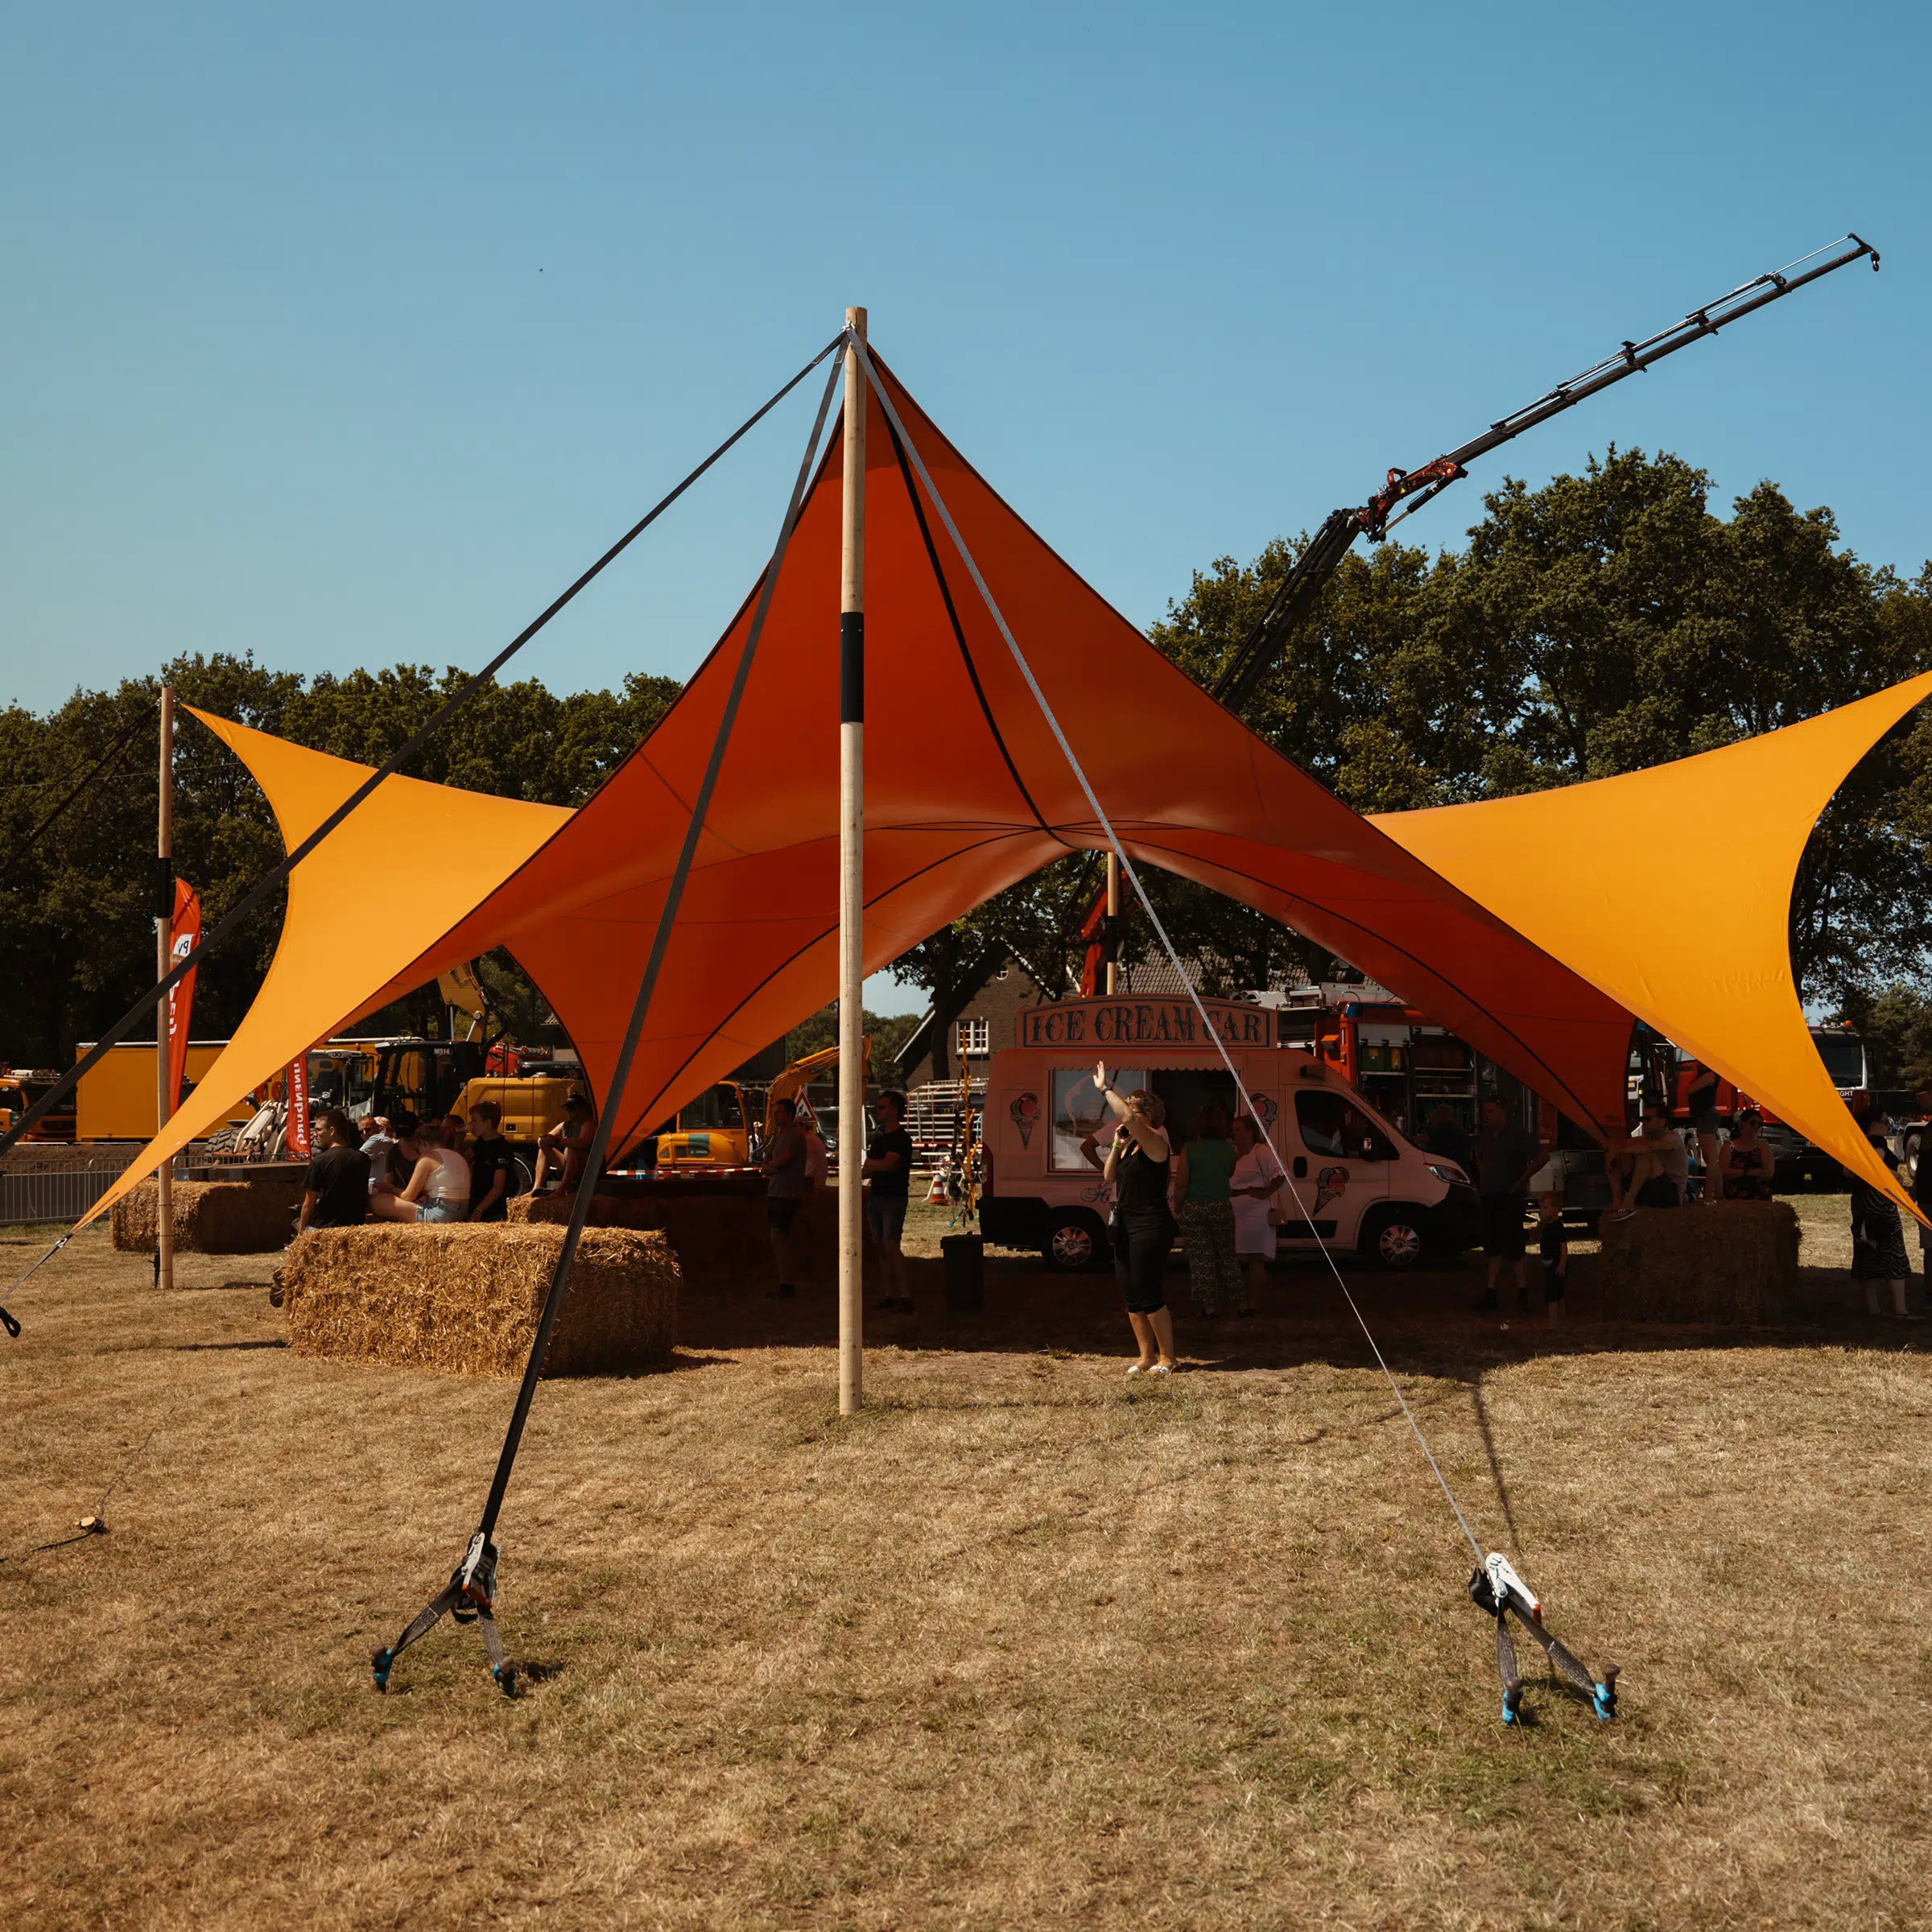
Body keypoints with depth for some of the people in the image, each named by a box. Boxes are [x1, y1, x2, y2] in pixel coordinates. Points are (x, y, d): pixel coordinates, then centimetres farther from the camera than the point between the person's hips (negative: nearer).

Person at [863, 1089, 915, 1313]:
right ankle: (890, 1295, 9)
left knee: (891, 1245, -16)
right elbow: (865, 1171, 10)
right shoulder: (877, 1139, 18)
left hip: (894, 1198, -8)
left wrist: (871, 1164, 0)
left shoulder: (901, 1138, -7)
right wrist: (881, 1166, -8)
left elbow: (885, 1164, -19)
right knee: (882, 1248, 6)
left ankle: (904, 1296, -17)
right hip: (875, 1197, 8)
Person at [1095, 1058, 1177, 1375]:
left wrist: (1105, 1088, -23)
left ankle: (1166, 1357, 4)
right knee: (1131, 1295, 9)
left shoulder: (1155, 1143, -13)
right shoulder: (1130, 1145, 15)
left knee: (1149, 1294, -7)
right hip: (1126, 1227, 9)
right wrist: (1116, 1147, -1)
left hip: (1150, 1227, -9)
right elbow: (1110, 1176, 12)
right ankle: (1146, 1356, 18)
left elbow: (1128, 1117, -30)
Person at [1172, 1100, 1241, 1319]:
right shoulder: (1229, 1149, -3)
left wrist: (1177, 1209, 2)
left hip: (1193, 1210, -3)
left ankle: (1209, 1305, 7)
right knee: (1226, 1256, 17)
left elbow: (1181, 1184, -10)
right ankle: (1232, 1300, 24)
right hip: (1221, 1208, 3)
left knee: (1200, 1260, 4)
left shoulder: (1189, 1149, -10)